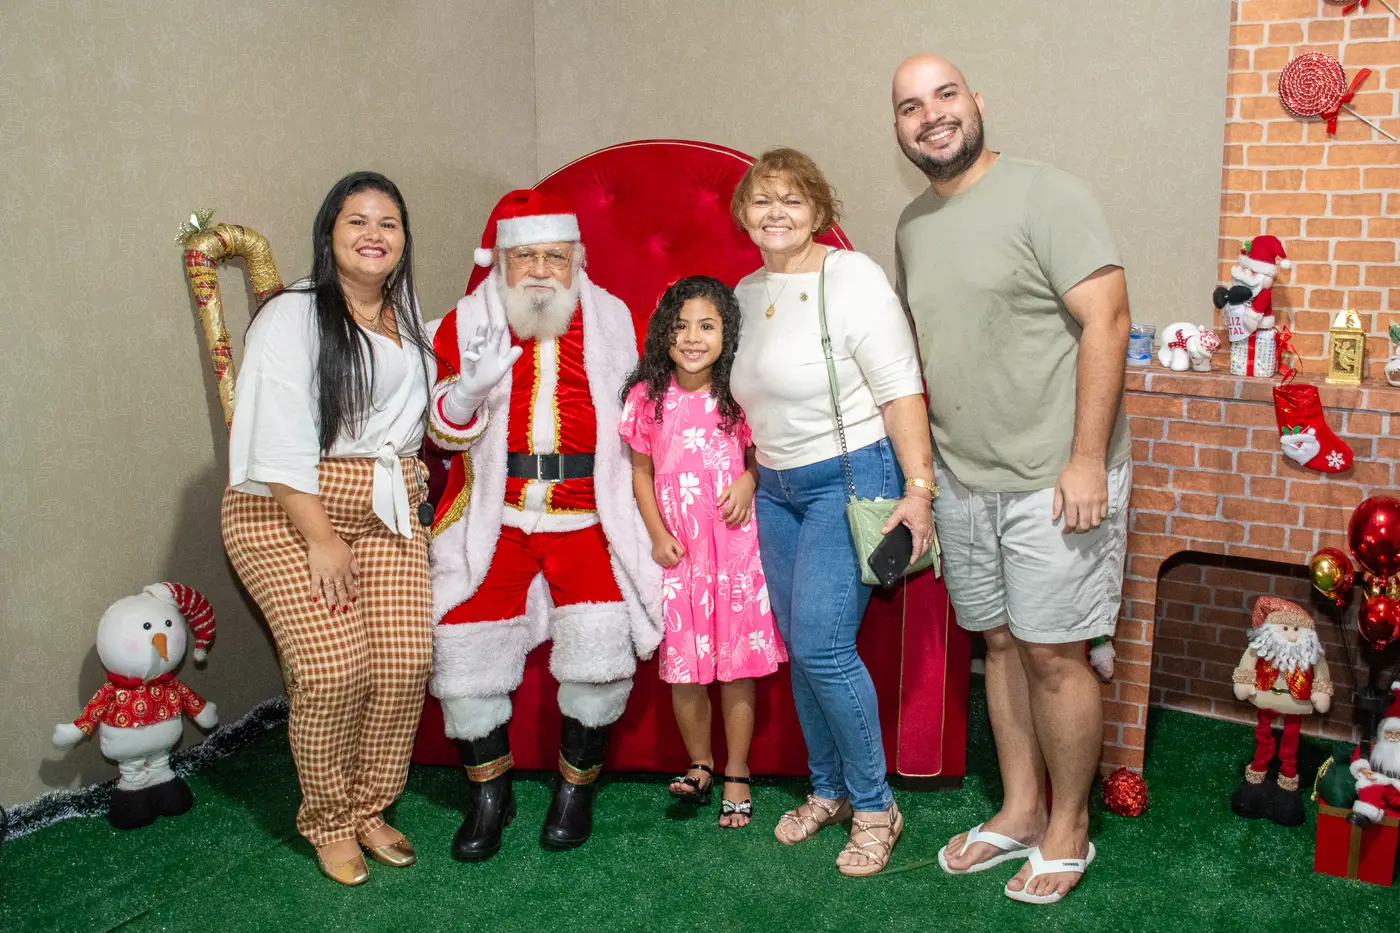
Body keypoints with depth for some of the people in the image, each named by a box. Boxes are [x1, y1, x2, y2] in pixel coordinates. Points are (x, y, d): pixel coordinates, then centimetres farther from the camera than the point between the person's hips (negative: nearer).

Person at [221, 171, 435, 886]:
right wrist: (321, 537, -16)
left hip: (385, 508, 5)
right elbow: (281, 440, -13)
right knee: (334, 665, -15)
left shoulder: (411, 319, 14)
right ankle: (327, 820, 7)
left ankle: (369, 808, 13)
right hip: (286, 511, -5)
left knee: (406, 659, -7)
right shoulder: (292, 317, -6)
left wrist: (408, 482, 10)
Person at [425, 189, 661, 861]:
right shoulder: (466, 323, 3)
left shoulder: (612, 320, 6)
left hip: (588, 518, 0)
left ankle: (575, 788, 15)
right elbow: (444, 432, 2)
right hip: (492, 519, 1)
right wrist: (468, 388, -19)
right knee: (465, 649, -3)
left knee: (601, 652, -11)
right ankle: (488, 796, 21)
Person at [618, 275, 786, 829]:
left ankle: (736, 773, 20)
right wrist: (658, 534, -1)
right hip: (676, 550, 1)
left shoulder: (740, 395, -2)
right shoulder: (648, 397, 0)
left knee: (738, 664, 4)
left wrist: (750, 481, -11)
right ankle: (700, 764, 27)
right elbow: (641, 472, 8)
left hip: (735, 544, -1)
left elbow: (761, 456, 11)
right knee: (682, 665, 6)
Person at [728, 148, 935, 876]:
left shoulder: (851, 278, -11)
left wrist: (918, 488, -21)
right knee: (799, 647, 10)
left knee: (822, 645, -13)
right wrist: (754, 475, 17)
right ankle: (828, 789, 28)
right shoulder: (745, 294, 10)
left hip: (849, 478, -7)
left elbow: (900, 390, -16)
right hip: (777, 489, 7)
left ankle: (874, 805, 6)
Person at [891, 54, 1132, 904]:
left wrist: (1087, 460, -19)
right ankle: (1020, 810, 31)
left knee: (1054, 655, 1)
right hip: (963, 480, 6)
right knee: (1001, 643, 15)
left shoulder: (1047, 195, -10)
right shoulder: (913, 225, 11)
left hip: (1054, 481, -6)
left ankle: (1069, 828, 20)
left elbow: (1107, 319, -15)